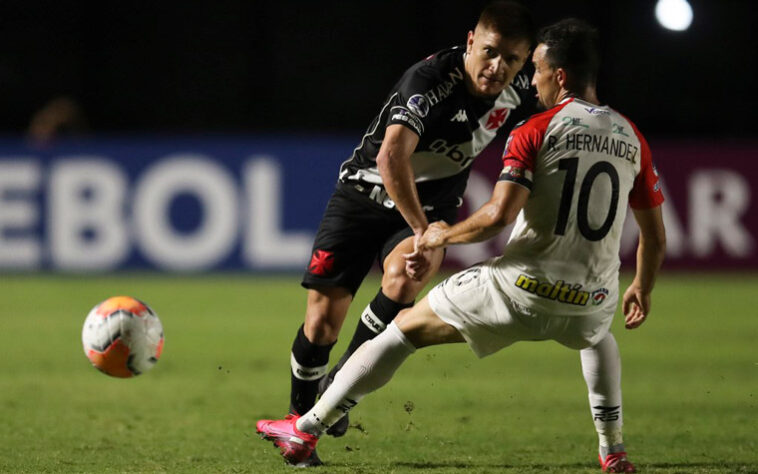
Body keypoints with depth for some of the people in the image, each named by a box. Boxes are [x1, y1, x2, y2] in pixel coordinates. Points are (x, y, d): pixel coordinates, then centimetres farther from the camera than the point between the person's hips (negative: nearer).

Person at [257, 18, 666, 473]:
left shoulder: (535, 131, -7)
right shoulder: (632, 137, 7)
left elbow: (499, 213, -20)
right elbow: (656, 236, 11)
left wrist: (443, 235, -2)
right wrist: (643, 290, 29)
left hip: (522, 288, -4)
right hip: (592, 300, 4)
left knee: (407, 327, 12)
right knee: (598, 334, 43)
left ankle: (309, 427, 14)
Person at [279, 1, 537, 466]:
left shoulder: (518, 91, -10)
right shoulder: (430, 80, -31)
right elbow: (391, 157, -45)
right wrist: (423, 232, -49)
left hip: (432, 204, 3)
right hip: (365, 196, -3)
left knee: (403, 276, -30)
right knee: (323, 318, -6)